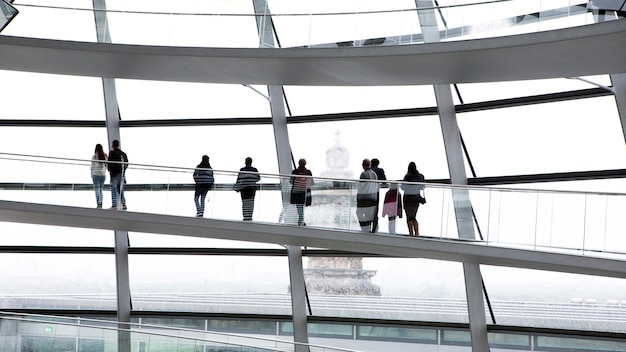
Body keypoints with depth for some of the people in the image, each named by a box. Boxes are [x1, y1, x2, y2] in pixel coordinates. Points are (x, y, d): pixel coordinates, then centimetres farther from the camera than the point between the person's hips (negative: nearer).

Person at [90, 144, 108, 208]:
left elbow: (92, 166, -5)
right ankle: (100, 203, 7)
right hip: (103, 174, 4)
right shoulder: (105, 156, 3)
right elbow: (106, 166, 8)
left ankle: (98, 204, -12)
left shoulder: (94, 156, -7)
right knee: (100, 190, 14)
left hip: (96, 174, -4)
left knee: (97, 190, -3)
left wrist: (91, 175, 4)